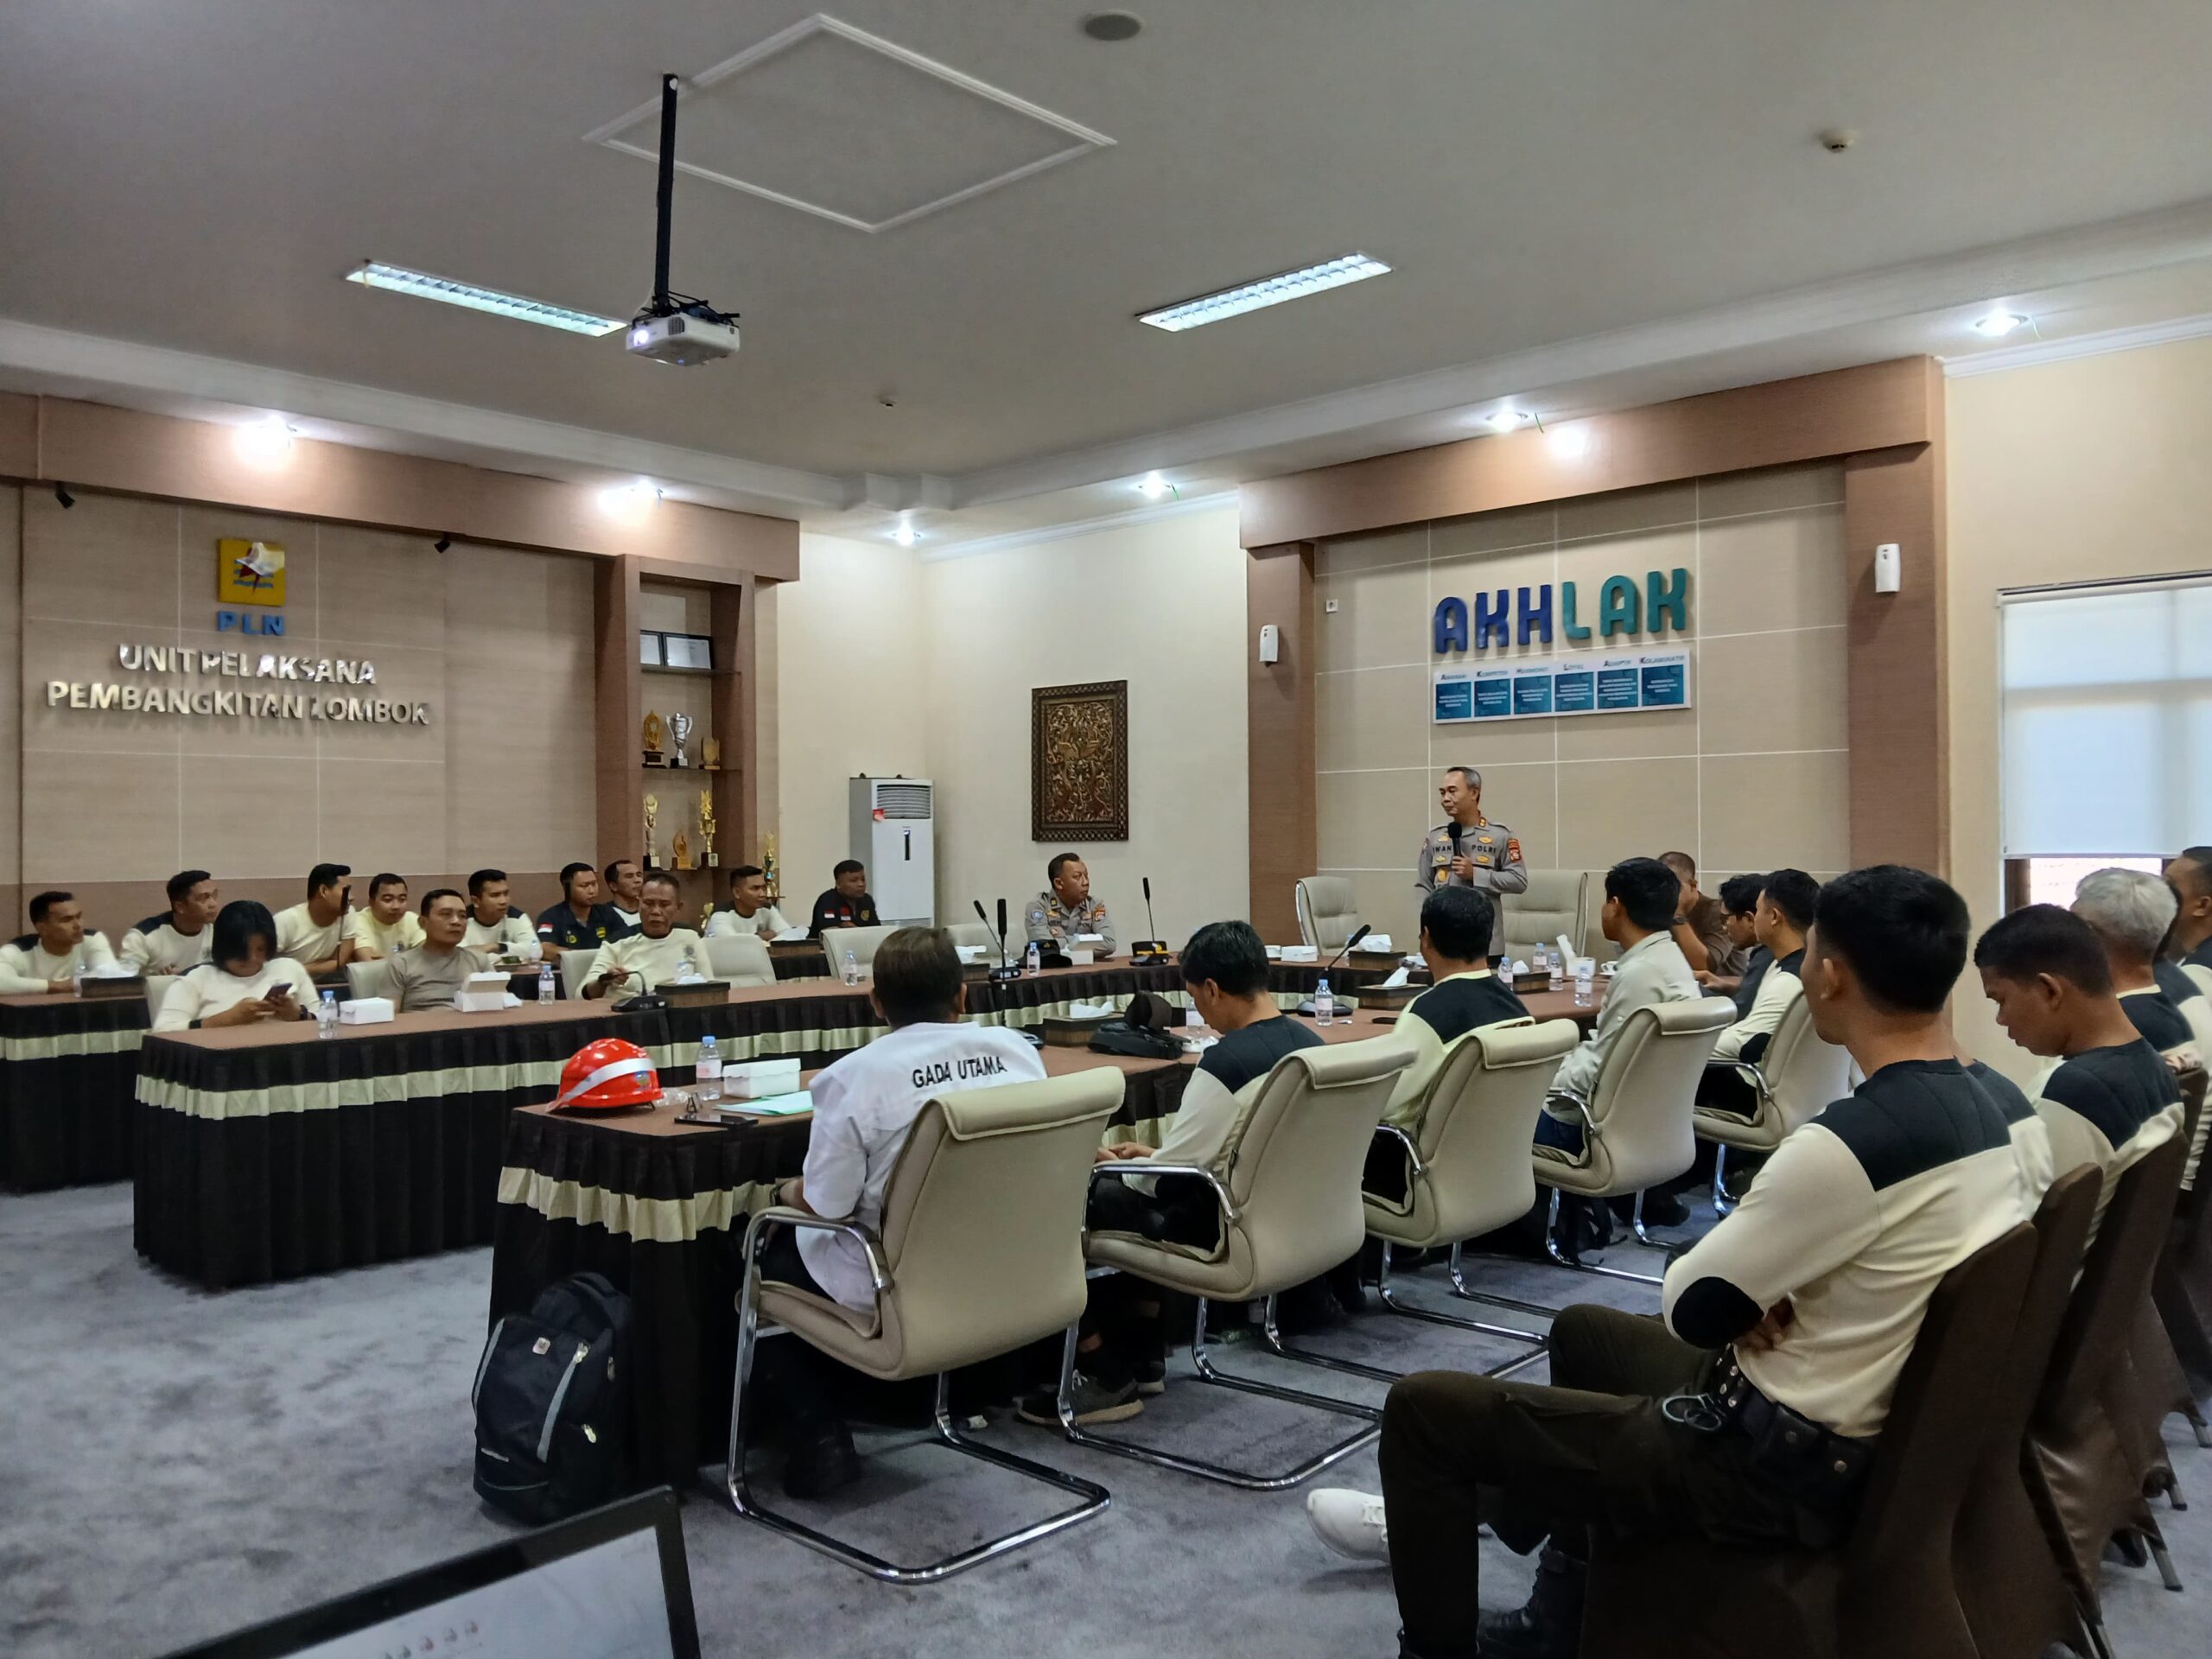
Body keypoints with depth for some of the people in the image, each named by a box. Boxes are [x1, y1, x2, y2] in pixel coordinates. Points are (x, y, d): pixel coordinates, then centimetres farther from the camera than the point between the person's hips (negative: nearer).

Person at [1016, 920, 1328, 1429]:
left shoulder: (1226, 1062, -24)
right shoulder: (1311, 1044, 1)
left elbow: (1168, 1174, -18)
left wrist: (1113, 1163, 3)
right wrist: (1153, 1156, 15)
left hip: (1225, 1234, -9)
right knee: (1134, 1195, 28)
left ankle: (1106, 1377, 12)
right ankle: (1144, 1356, 30)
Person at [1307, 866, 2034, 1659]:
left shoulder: (1847, 1143, -31)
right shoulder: (1984, 1110, -1)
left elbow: (1690, 1304, -19)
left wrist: (1746, 1298, 1)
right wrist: (1769, 1291, -5)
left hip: (1774, 1461, -9)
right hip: (1867, 1430, 9)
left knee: (1423, 1406, -1)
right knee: (1583, 1330, 32)